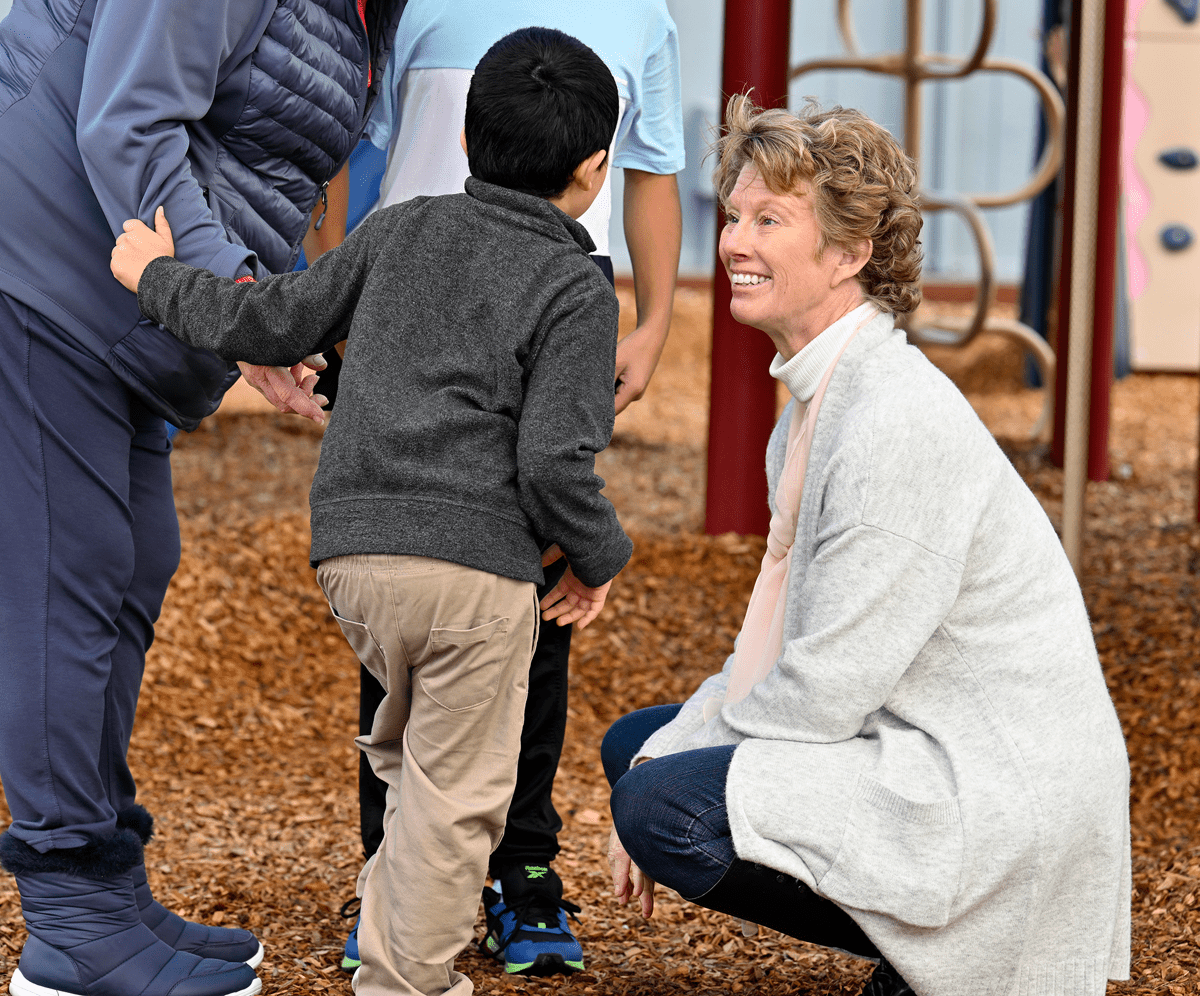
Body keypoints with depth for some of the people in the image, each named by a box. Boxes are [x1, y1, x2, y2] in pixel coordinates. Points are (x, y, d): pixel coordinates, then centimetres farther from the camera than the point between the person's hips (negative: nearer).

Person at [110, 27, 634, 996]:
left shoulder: (400, 232, 12)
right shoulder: (576, 290, -2)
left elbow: (272, 323, 17)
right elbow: (553, 463, -11)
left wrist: (158, 279, 33)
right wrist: (599, 557, 7)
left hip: (353, 552, 6)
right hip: (476, 562, -6)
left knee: (413, 752, 24)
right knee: (455, 796, 3)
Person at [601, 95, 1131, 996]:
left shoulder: (899, 421, -21)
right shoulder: (817, 399, 10)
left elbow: (828, 686, -21)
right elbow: (782, 643, 14)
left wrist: (664, 783, -9)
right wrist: (660, 756, 0)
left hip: (998, 783, -10)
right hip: (914, 745, 10)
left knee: (663, 807, -21)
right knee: (637, 745, 17)